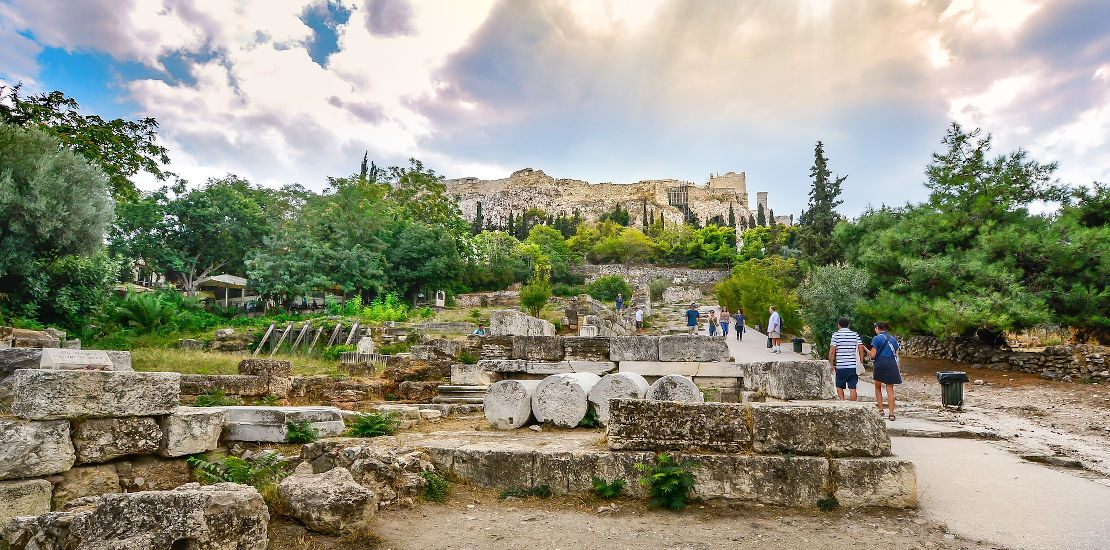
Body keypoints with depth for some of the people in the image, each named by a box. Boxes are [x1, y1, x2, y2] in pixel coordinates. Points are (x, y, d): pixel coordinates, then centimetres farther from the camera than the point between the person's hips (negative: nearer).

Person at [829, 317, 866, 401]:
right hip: (853, 366, 2)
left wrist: (831, 364, 0)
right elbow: (861, 349, 1)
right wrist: (861, 363, 9)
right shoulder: (855, 334, 6)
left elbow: (832, 351, -8)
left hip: (840, 366, -2)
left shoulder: (836, 335, -2)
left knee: (839, 387, 11)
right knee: (853, 388, 4)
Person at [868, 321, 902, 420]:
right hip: (892, 364, 4)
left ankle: (880, 409, 8)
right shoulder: (893, 339, 15)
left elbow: (873, 355, -7)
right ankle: (891, 413, -3)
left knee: (878, 387, 14)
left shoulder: (876, 338, -2)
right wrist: (897, 369, 17)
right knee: (890, 389, 3)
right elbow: (896, 355, 13)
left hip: (880, 363, -4)